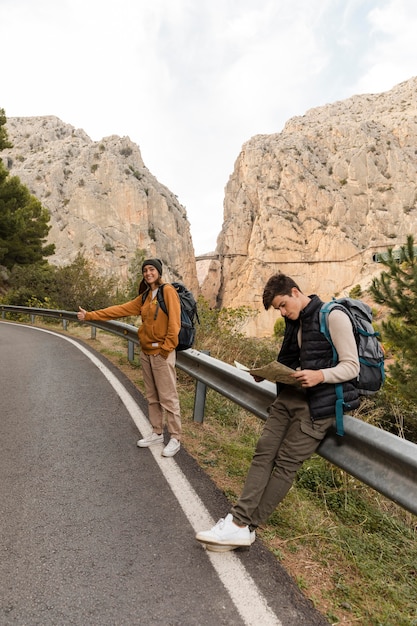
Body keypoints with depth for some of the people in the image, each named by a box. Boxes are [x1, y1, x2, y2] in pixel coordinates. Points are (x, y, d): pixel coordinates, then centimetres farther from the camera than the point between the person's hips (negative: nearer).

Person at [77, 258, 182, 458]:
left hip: (161, 353, -7)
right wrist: (90, 315, 12)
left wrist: (167, 347, -18)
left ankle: (175, 439, 12)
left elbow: (174, 321, -15)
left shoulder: (168, 291, -8)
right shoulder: (144, 297, 14)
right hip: (146, 352, 8)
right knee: (152, 396, 15)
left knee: (168, 397, -1)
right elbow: (120, 310, 13)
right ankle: (157, 433, 28)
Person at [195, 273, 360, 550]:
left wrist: (319, 376, -27)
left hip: (319, 403, -7)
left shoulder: (333, 317, -10)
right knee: (264, 454, -4)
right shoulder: (295, 322, 14)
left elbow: (352, 367, -11)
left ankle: (245, 526, 2)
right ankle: (239, 520, -4)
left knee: (285, 464, -5)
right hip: (290, 395, 8)